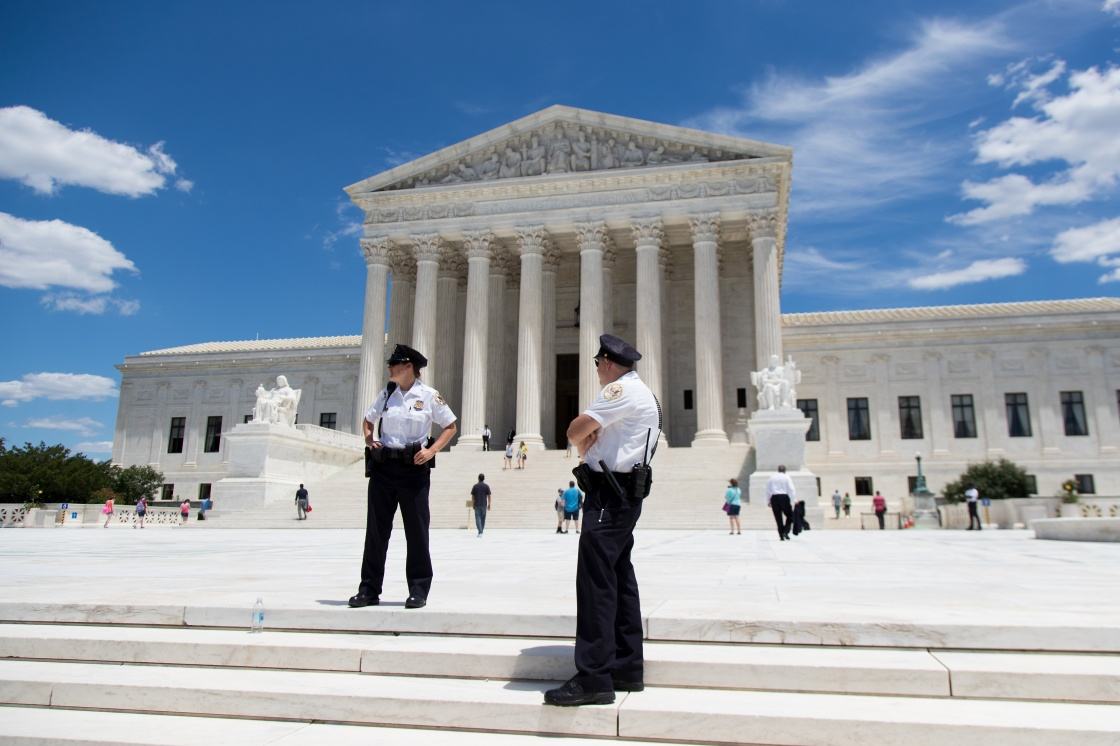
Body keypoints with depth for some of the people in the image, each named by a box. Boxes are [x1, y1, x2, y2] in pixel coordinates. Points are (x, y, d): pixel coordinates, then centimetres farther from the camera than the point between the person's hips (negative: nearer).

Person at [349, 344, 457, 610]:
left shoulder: (429, 395, -2)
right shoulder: (387, 393, 9)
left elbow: (451, 426, 3)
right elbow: (368, 420, 21)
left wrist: (432, 450, -10)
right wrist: (369, 439, 1)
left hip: (414, 468, -4)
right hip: (383, 467, 4)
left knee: (417, 530, 2)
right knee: (376, 529, 6)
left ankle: (419, 590, 11)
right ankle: (369, 589, 14)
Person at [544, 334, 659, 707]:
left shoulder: (621, 390, -11)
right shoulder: (640, 393, 22)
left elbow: (575, 431, -13)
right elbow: (589, 433, 21)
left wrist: (584, 441, 8)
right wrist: (590, 440, -2)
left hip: (610, 494, -11)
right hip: (625, 493, 11)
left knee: (595, 581, -11)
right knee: (620, 578, 12)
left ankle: (593, 679, -10)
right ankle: (627, 669, 19)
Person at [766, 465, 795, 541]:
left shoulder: (771, 478, 12)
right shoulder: (786, 477, 2)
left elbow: (768, 490, 13)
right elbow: (791, 489, -5)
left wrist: (768, 501, 19)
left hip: (774, 498, 3)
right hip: (784, 497, -3)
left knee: (778, 518, 7)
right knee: (789, 516, 11)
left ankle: (781, 536, 6)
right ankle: (785, 532, -6)